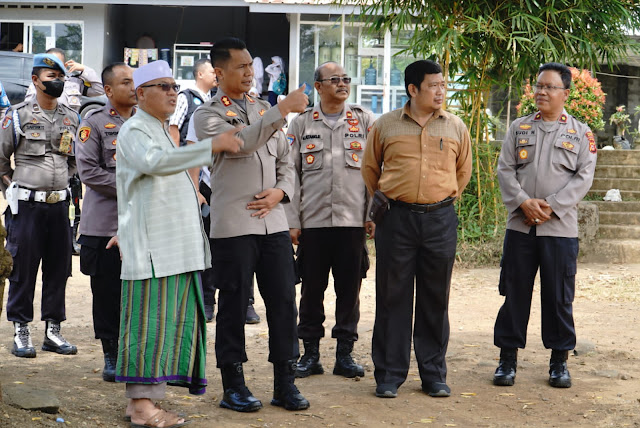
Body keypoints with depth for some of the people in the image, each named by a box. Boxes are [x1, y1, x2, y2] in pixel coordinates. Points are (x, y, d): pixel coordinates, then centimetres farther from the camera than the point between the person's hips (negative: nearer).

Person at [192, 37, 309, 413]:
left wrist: (280, 192, -1)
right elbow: (241, 142, -20)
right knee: (234, 304, 2)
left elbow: (285, 161, 19)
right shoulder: (208, 115, -1)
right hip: (233, 224, -5)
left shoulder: (265, 110, 17)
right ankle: (233, 386, 14)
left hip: (274, 222, 5)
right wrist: (283, 111, -22)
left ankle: (285, 384, 13)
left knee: (284, 301, 4)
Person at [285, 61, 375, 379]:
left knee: (349, 288, 3)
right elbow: (291, 172, 6)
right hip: (313, 220, 0)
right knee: (312, 288, 4)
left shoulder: (365, 121, 8)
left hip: (353, 220, 0)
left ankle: (345, 353, 13)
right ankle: (310, 353, 15)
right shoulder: (302, 123, 8)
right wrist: (292, 220, -1)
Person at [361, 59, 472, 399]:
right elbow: (369, 170, 14)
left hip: (440, 219, 1)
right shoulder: (385, 125, 3)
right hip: (396, 218, -1)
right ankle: (389, 375, 10)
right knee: (393, 296, 2)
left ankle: (434, 375, 16)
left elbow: (463, 171, 19)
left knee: (436, 298, 6)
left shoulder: (455, 127, 7)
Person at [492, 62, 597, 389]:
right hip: (520, 225, 2)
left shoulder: (581, 133, 5)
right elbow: (505, 169, 4)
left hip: (560, 227, -1)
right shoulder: (519, 128, 10)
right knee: (515, 292, 5)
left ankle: (559, 361, 16)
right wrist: (524, 202, -12)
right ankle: (508, 357, 14)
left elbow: (583, 177, -3)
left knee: (559, 296, 4)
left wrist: (551, 206, -13)